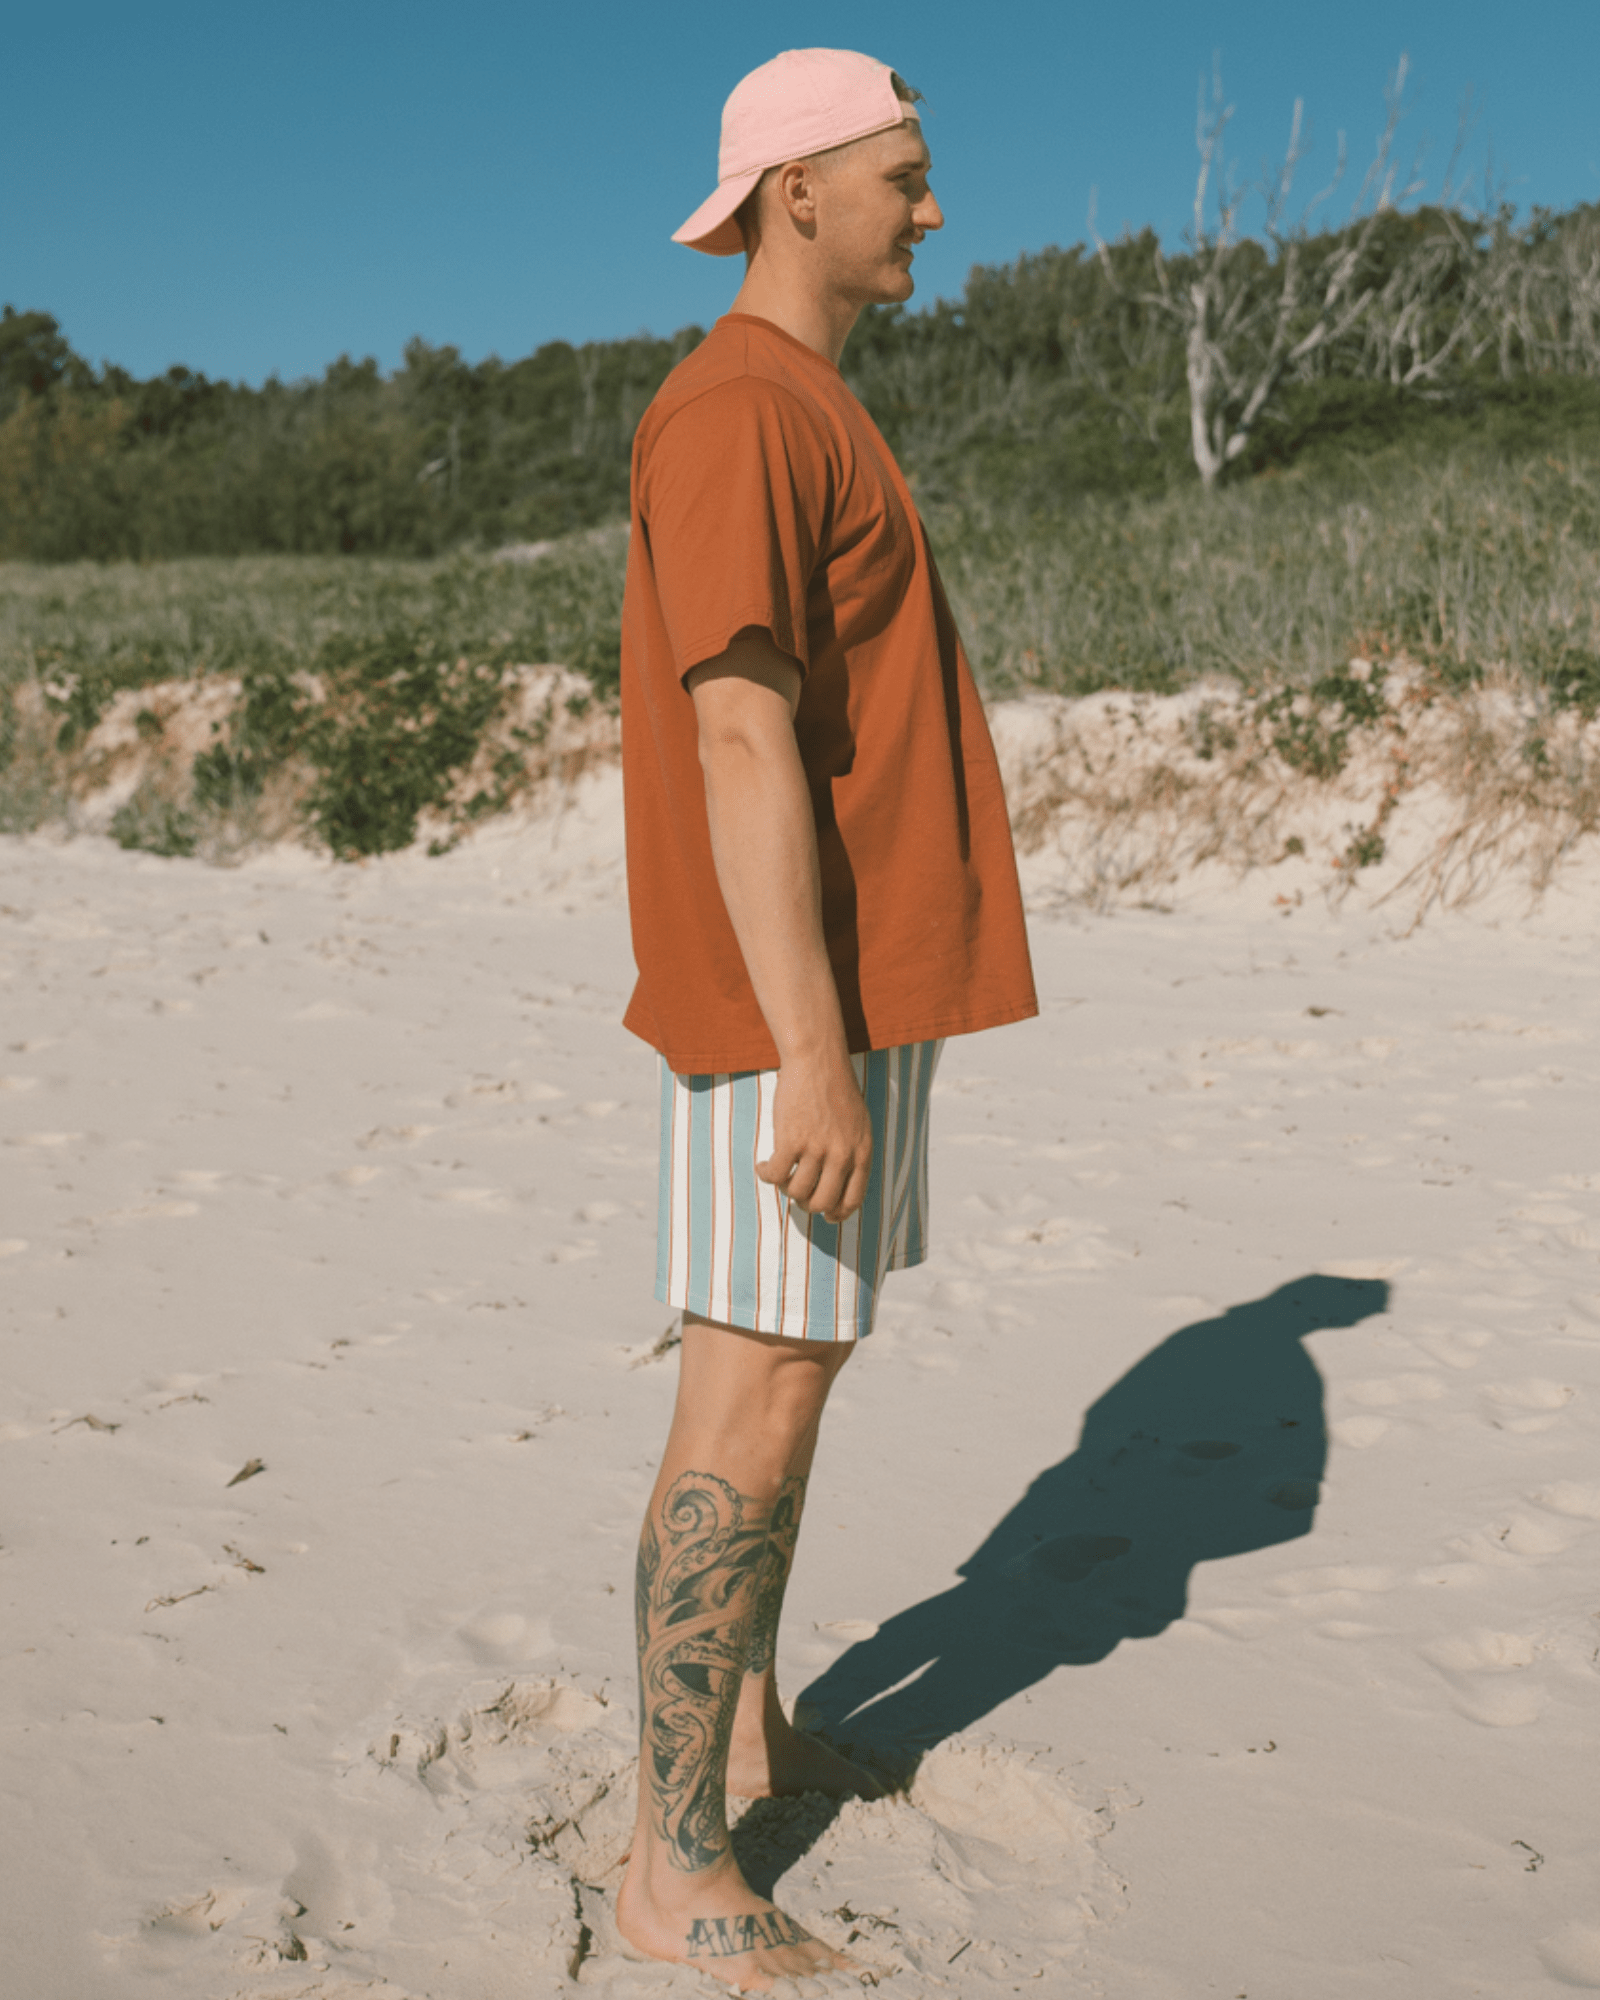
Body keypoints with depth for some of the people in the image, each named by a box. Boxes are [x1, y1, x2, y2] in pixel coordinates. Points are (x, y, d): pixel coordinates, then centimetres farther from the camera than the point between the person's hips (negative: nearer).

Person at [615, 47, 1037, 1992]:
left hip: (858, 989, 10)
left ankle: (749, 1725, 32)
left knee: (796, 1366, 17)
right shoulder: (734, 414, -15)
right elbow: (739, 743, -23)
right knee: (756, 1402, -6)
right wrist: (810, 1052, -26)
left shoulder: (812, 420, 19)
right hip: (797, 1008, -10)